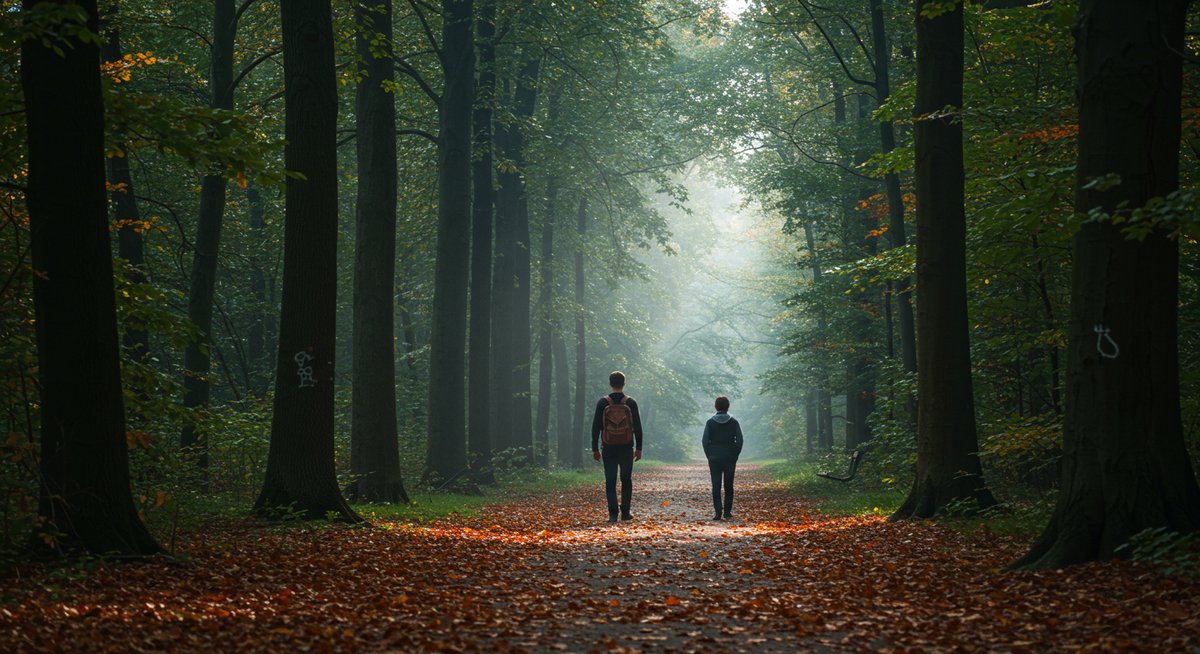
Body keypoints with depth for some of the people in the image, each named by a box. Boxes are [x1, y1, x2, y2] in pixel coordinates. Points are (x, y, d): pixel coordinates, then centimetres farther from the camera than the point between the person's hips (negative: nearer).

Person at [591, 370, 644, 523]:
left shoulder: (602, 403, -3)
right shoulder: (631, 403, -3)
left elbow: (595, 427, -3)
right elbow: (637, 427, -1)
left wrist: (595, 449, 3)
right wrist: (639, 448, 6)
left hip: (609, 449, 0)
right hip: (626, 448, 0)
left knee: (610, 482, 2)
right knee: (626, 480, 14)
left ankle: (613, 513, -7)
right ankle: (625, 512, 15)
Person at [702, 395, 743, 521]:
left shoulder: (710, 422, -2)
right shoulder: (733, 422, -1)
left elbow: (705, 441, -3)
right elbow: (739, 440, -2)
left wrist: (709, 456, 6)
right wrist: (735, 455, 7)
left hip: (714, 458, -1)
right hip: (730, 458, 1)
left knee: (716, 486, 0)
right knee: (729, 486, 10)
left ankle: (718, 511, -11)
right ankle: (727, 511, 10)